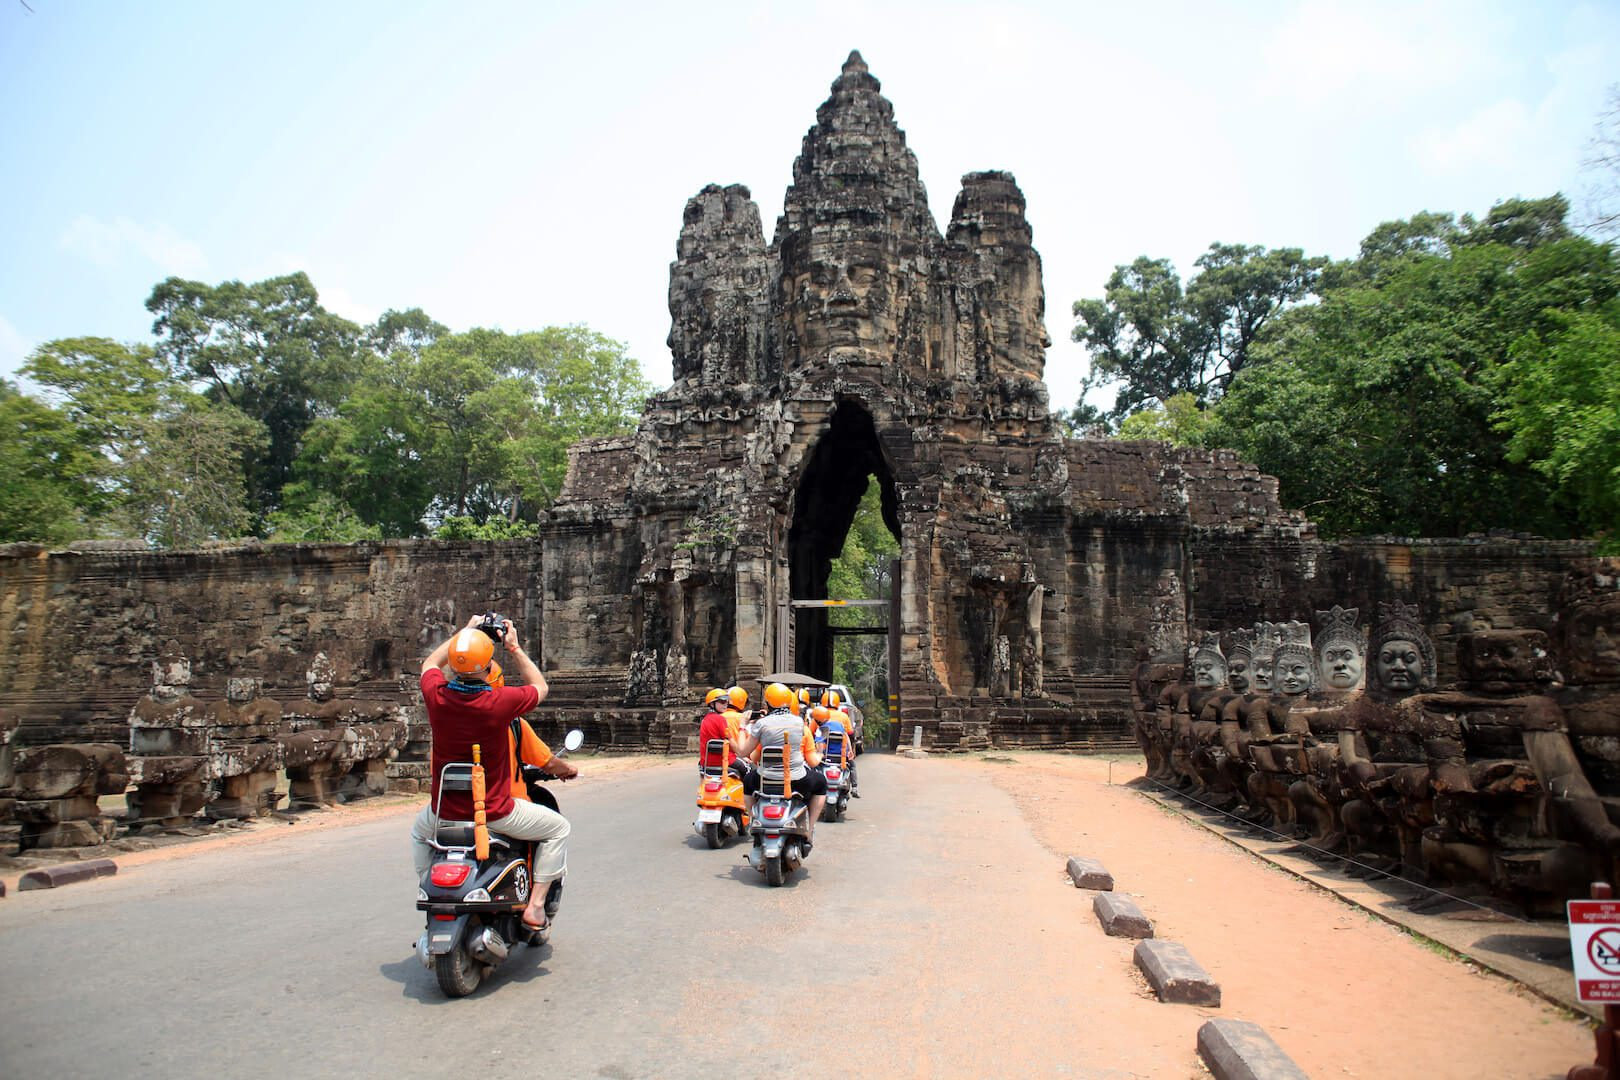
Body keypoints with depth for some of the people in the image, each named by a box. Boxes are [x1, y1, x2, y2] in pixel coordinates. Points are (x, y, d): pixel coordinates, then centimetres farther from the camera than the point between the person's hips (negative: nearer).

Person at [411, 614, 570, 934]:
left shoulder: (436, 695, -13)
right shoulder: (501, 701, -23)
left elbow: (430, 662, 13)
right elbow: (540, 687, 1)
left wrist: (465, 631, 18)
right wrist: (514, 648, 5)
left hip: (446, 811, 4)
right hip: (494, 813, -4)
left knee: (419, 831, 38)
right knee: (558, 827, 17)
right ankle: (535, 905, 10)